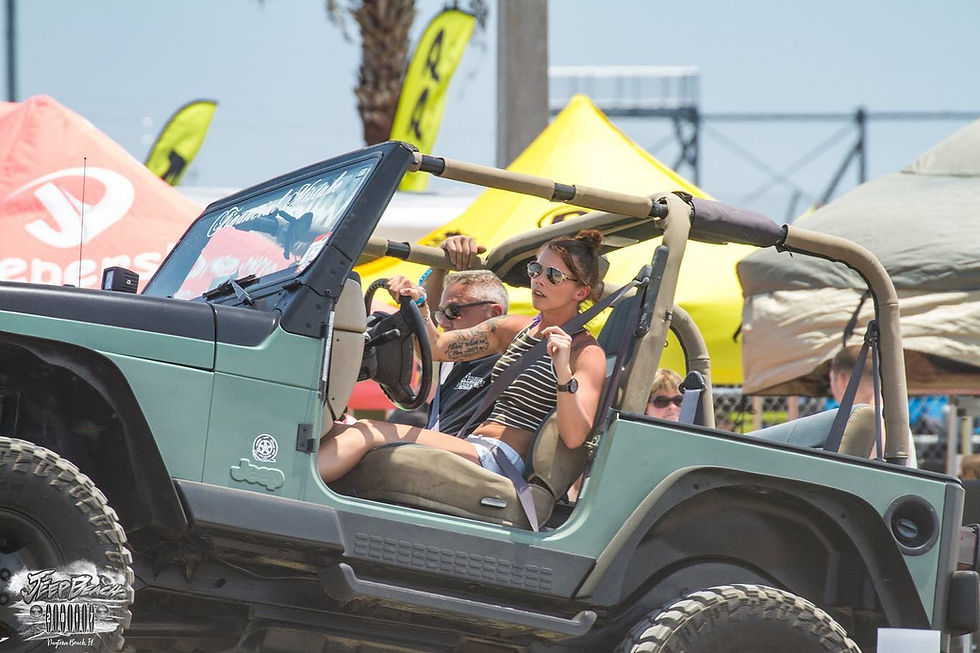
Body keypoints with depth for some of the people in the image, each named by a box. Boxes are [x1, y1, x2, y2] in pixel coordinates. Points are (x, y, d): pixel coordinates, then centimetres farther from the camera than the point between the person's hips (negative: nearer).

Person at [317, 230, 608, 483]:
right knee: (335, 432, -11)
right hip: (471, 447, 8)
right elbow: (437, 347, 17)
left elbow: (574, 437, -15)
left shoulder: (587, 354, -2)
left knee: (368, 434, -24)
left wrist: (563, 372, -30)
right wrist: (420, 309, -3)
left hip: (498, 462, -8)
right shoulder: (513, 330, 20)